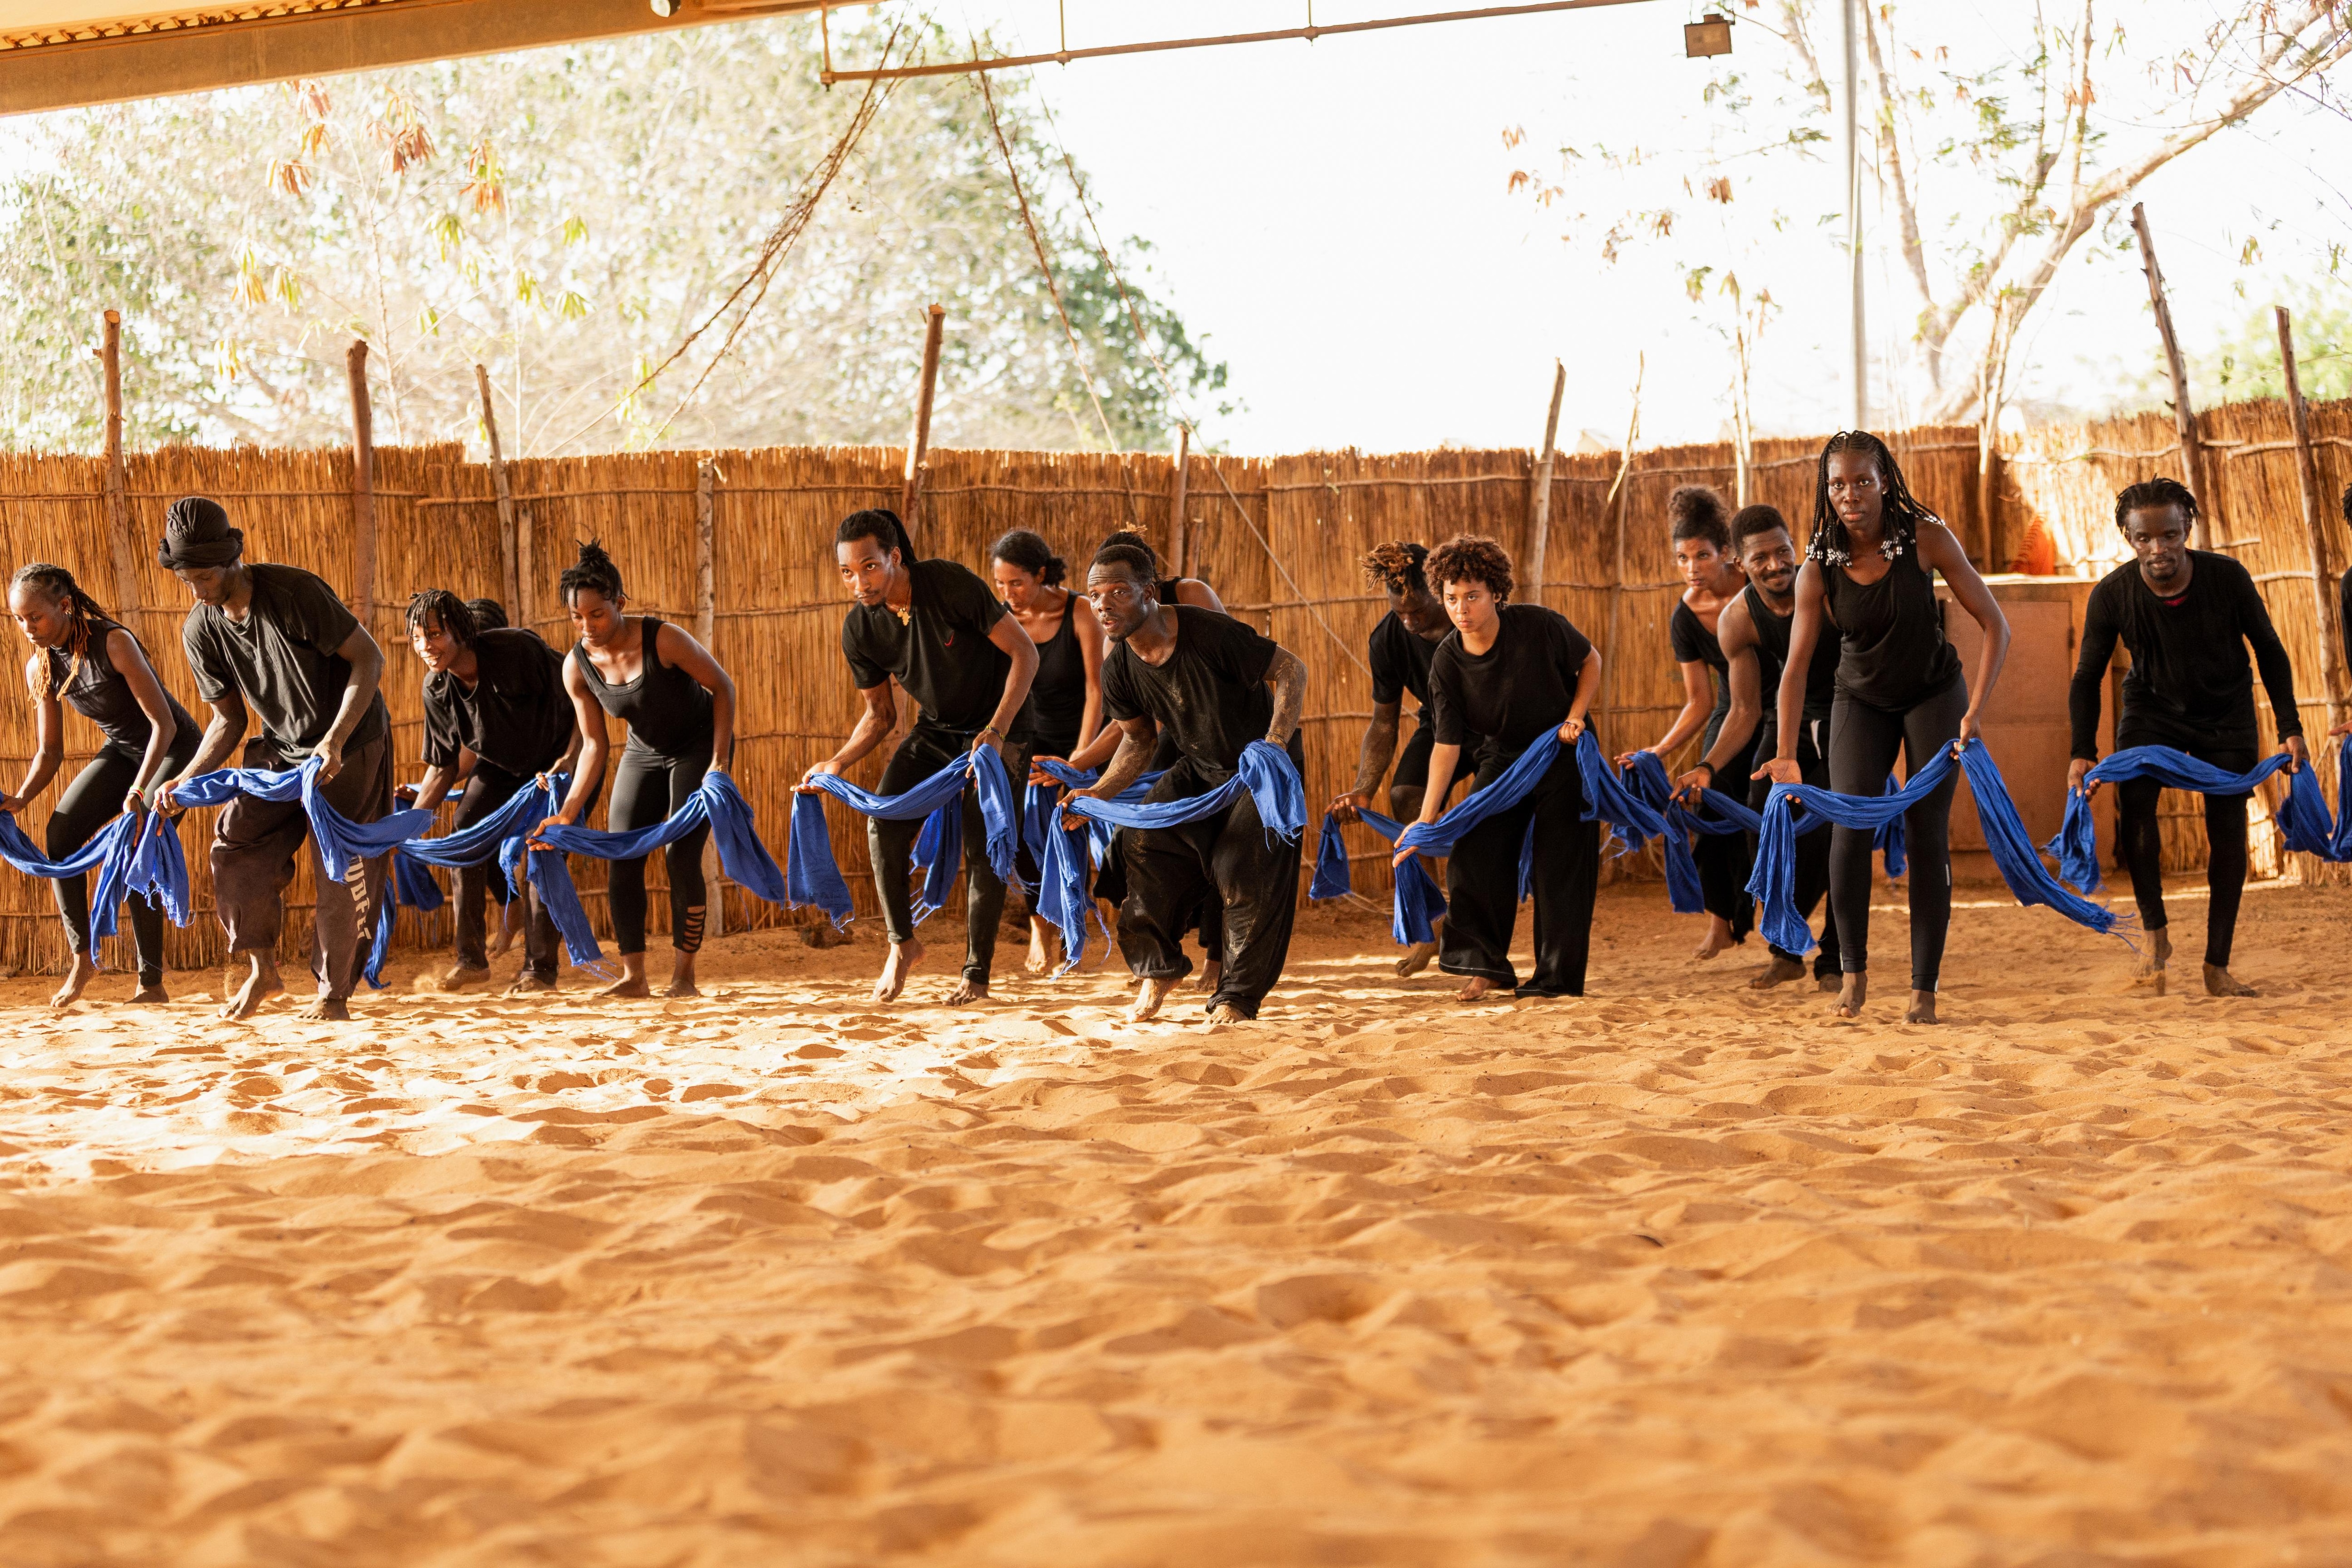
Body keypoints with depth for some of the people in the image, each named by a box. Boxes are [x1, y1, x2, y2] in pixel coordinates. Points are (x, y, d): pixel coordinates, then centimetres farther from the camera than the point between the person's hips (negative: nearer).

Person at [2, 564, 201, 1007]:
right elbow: (49, 752, 0)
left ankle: (152, 984, -13)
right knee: (61, 833, -13)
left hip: (173, 748, -6)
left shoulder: (113, 643, -27)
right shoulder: (40, 670, -7)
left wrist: (138, 792, -36)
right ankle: (82, 959, -1)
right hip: (123, 750, 6)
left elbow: (164, 723, -27)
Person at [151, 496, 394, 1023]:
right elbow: (229, 720, 2)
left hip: (352, 743, -5)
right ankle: (261, 969, 8)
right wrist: (187, 780, -13)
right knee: (235, 845, -10)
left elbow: (369, 658, -22)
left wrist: (334, 742, -31)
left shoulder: (294, 593, -26)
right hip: (281, 750, 5)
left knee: (340, 870, -6)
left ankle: (334, 993, 9)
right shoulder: (201, 630, -8)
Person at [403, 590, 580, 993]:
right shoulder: (437, 689, -15)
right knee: (466, 832, -13)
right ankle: (471, 959, -4)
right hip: (501, 765, 5)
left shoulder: (517, 650, -31)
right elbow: (443, 767, -5)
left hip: (559, 758, -5)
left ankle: (540, 967, -6)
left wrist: (571, 757, -34)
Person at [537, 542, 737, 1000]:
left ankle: (684, 974, -4)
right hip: (644, 753, 5)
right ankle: (633, 976, -1)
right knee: (621, 859, -5)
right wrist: (569, 811, -17)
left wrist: (720, 762, -23)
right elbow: (595, 746, -8)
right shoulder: (577, 667, -15)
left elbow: (722, 686, -18)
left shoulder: (663, 640, -30)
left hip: (699, 745, -5)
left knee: (681, 856, -13)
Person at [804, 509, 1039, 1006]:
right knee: (883, 828, -12)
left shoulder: (951, 584, -26)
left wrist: (996, 732, -29)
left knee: (984, 848, -9)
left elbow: (1024, 653, -21)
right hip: (933, 732, 4)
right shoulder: (859, 630, -11)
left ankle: (977, 972, 4)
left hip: (994, 726, -4)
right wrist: (837, 763, -14)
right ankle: (902, 944, 7)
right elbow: (880, 714, 2)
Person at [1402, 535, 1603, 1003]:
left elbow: (1591, 661, -4)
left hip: (1564, 756, -3)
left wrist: (1575, 717, -18)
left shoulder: (1539, 626, -23)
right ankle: (1486, 966, 3)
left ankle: (1558, 977, 5)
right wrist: (1425, 821, -20)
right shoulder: (1447, 662, -17)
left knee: (1558, 865, -4)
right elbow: (1447, 744, -15)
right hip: (1502, 758, 3)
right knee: (1472, 854, -10)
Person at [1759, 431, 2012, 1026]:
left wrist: (1973, 712, -26)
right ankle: (1853, 970, 3)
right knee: (1851, 827, -15)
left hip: (1933, 693, -1)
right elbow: (1796, 667, -14)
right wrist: (1787, 755, -24)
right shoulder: (1819, 568, -16)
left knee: (1927, 832, -8)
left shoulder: (1925, 538, -20)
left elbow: (1995, 626, -17)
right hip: (1861, 701, 1)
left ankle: (1925, 988, -3)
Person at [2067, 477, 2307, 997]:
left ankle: (2217, 967, 4)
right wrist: (2083, 753, -17)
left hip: (2226, 715, 0)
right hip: (2152, 709, 0)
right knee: (2134, 798, -25)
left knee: (2228, 831, -5)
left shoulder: (2228, 578, -24)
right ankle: (2155, 934, -12)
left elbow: (2269, 650, -8)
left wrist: (2290, 728, -12)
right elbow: (2087, 677, -9)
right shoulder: (2112, 595, -23)